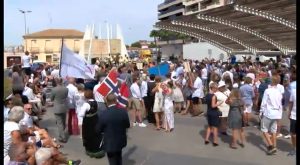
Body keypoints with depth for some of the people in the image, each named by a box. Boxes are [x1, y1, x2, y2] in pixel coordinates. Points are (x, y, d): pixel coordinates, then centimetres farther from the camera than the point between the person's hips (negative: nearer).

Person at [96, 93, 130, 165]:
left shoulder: (103, 114, -23)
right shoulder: (123, 111, -16)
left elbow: (98, 131, -11)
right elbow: (127, 125, -1)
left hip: (110, 144, -3)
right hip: (121, 141, 3)